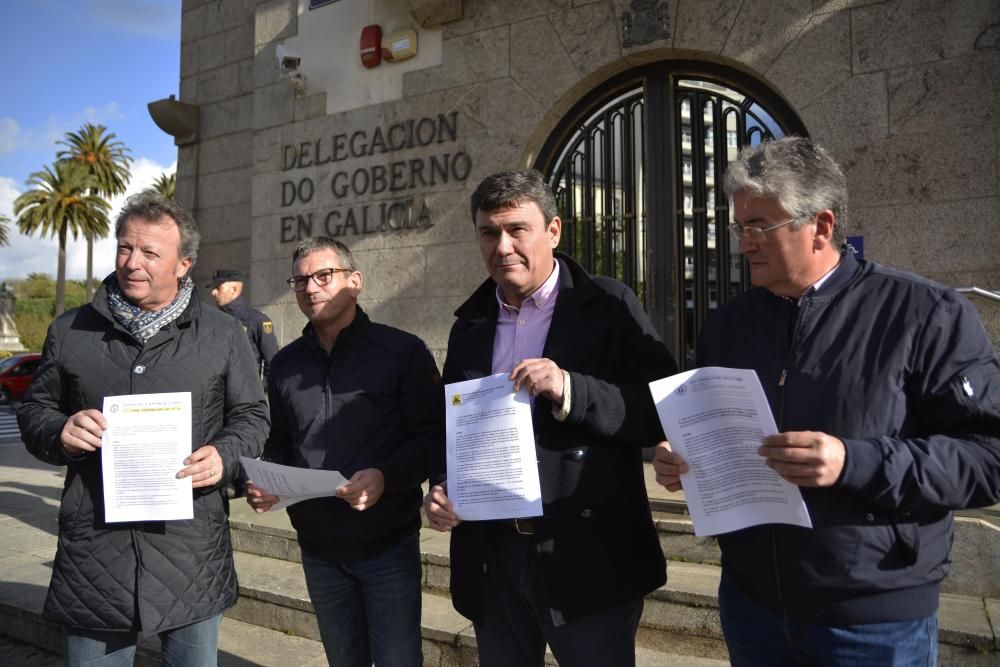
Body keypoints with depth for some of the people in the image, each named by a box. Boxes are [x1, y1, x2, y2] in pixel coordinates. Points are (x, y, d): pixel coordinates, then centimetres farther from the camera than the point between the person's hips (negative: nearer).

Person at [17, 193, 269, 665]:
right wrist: (58, 433, -9)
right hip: (93, 554, 1)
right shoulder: (70, 331, 6)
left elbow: (251, 415, 7)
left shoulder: (222, 334, 2)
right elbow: (34, 411, 14)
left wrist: (225, 455, -13)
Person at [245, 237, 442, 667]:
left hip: (388, 545, -4)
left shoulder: (402, 351, -9)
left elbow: (433, 437, -11)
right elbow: (279, 445, 13)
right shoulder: (285, 364, 8)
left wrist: (386, 477, -26)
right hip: (319, 550, 5)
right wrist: (263, 484, -6)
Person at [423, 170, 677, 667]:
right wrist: (440, 490, -3)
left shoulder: (609, 307, -6)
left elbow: (661, 413, -12)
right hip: (492, 557, 5)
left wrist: (570, 391, -25)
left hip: (588, 556, -4)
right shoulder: (470, 324, 8)